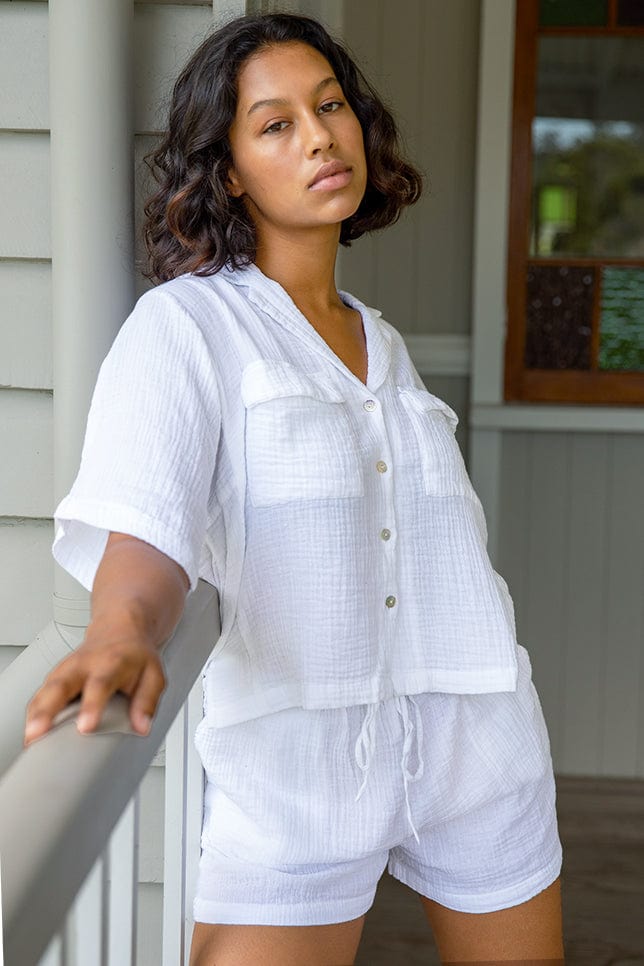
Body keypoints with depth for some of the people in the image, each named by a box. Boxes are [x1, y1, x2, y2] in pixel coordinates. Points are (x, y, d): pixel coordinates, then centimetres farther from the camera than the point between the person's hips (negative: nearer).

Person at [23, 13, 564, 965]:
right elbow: (141, 528, -20)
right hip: (297, 754, -5)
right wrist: (125, 635, -41)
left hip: (473, 739, 5)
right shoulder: (186, 323, -4)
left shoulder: (383, 343, 16)